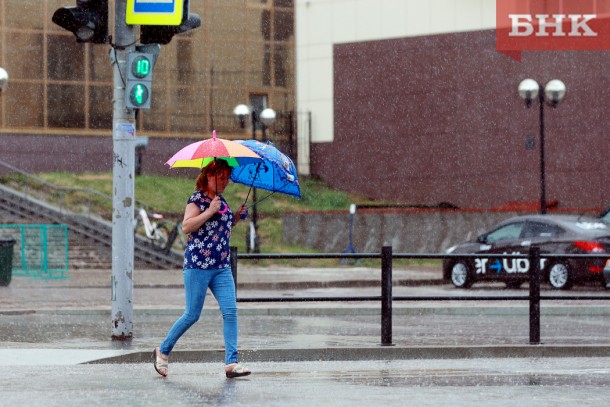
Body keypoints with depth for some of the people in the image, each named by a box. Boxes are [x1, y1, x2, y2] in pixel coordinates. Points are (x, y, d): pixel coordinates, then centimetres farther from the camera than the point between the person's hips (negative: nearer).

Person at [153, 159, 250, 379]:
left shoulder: (221, 201, 16)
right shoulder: (197, 199, -7)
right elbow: (187, 227, -19)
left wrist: (239, 217, 14)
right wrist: (210, 211, -23)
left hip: (222, 266, 7)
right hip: (198, 264, -7)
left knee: (230, 311, -6)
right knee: (192, 315, -1)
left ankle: (231, 362, -7)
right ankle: (162, 351, 17)